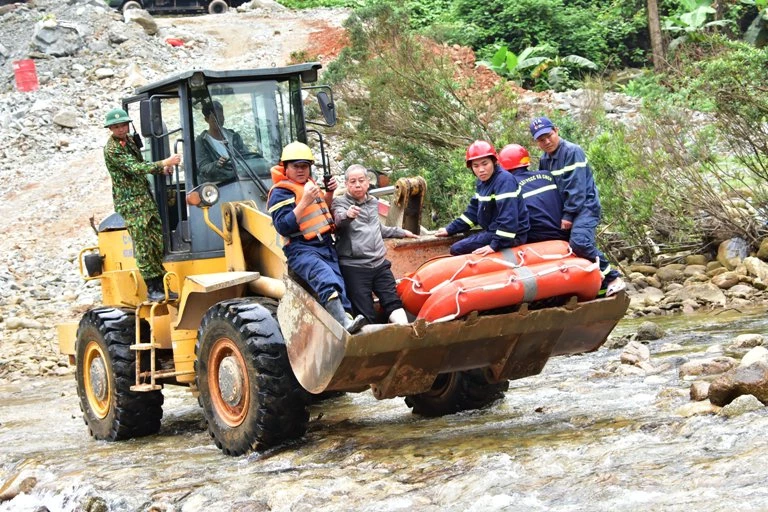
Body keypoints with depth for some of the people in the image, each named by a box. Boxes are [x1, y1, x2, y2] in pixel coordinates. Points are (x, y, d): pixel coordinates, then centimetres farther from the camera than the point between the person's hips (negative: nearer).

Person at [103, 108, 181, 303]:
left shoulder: (129, 141, 12)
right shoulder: (112, 150, -15)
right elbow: (135, 168, -25)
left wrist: (161, 169, 7)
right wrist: (164, 163, -31)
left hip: (146, 198, 8)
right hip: (131, 203, -8)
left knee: (158, 242, 6)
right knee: (143, 246, -10)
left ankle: (161, 285, 11)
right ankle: (152, 289, -7)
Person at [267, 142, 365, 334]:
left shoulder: (309, 184, 19)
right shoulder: (280, 193, -5)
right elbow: (283, 227, -18)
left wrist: (330, 193, 15)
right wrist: (305, 201, -21)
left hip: (326, 246, 9)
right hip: (301, 250, -9)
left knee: (339, 286, -1)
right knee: (325, 277, -34)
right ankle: (344, 323, -51)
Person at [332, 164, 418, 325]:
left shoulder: (373, 202, 18)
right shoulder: (340, 203, 0)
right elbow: (339, 219, -25)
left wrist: (401, 233, 43)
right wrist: (347, 215, -48)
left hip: (380, 264, 5)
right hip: (354, 267, -5)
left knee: (393, 303, -7)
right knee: (366, 316, -12)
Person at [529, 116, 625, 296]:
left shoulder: (572, 151, -12)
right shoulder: (544, 160, 14)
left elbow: (576, 187, -18)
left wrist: (568, 215, -20)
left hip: (584, 207, -9)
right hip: (564, 210, 9)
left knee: (579, 242, -30)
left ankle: (612, 277, -19)